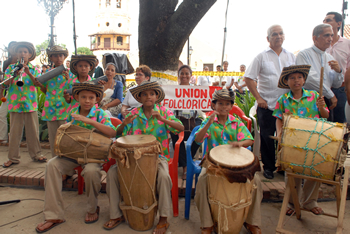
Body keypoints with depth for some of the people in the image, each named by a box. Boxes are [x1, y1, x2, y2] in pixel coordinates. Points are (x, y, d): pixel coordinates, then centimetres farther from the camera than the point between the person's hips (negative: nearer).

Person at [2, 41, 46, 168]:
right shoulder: (11, 68, 9)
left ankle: (36, 154, 18)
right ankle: (13, 158, 13)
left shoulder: (34, 69, 7)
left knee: (33, 130, 6)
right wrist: (15, 75, -20)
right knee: (14, 131, 4)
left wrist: (28, 73, -23)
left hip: (30, 104, 0)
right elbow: (6, 84, -3)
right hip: (15, 104, 1)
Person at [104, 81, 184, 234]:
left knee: (164, 176, -31)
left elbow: (181, 128, -14)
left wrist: (162, 119, -28)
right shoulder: (134, 113, 4)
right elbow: (118, 134, 2)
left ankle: (163, 219, -12)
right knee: (112, 173, -15)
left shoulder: (163, 112, 0)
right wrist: (124, 123, -21)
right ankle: (116, 215, 2)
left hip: (157, 156, -2)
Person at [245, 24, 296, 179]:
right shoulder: (262, 56, 1)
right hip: (267, 105, -3)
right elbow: (249, 78, -3)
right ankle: (268, 167, 19)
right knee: (267, 138, 4)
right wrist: (258, 98, -10)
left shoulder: (291, 56, 11)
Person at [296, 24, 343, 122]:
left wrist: (338, 71, -6)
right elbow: (310, 79, -16)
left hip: (326, 102, 6)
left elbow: (337, 85, 15)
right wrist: (331, 95, -7)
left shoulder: (330, 58, 15)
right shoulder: (304, 54, -6)